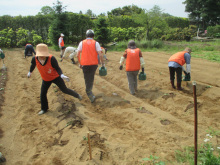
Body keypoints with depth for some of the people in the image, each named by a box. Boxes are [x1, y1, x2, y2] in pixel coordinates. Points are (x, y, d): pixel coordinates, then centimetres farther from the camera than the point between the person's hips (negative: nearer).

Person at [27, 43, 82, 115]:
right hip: (45, 79, 4)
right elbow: (33, 65, 3)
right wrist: (30, 72, 21)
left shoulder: (51, 58, -34)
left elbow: (57, 68, -21)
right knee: (42, 94, 5)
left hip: (56, 77, -3)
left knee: (64, 90, 6)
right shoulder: (34, 59, -23)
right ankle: (44, 109, 29)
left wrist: (62, 75, -39)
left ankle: (77, 95, 33)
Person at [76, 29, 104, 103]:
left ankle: (91, 96, -7)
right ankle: (89, 90, 28)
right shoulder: (96, 43, 0)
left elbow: (78, 55, 0)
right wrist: (102, 63, 3)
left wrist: (80, 63, 13)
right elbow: (100, 54, -8)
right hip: (94, 64, 0)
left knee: (87, 79, 4)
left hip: (85, 64, 0)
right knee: (91, 78, 21)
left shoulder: (82, 43, 3)